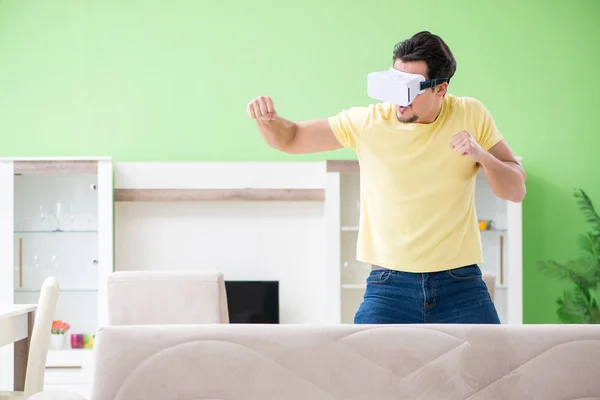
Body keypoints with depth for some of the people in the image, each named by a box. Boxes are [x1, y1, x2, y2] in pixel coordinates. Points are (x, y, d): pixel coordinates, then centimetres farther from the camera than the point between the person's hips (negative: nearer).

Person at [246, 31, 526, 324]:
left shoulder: (471, 116, -2)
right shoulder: (368, 122, -4)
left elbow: (516, 191, 2)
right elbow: (290, 139, 4)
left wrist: (483, 156, -17)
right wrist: (266, 119, -19)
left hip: (461, 288, 1)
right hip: (390, 288, -1)